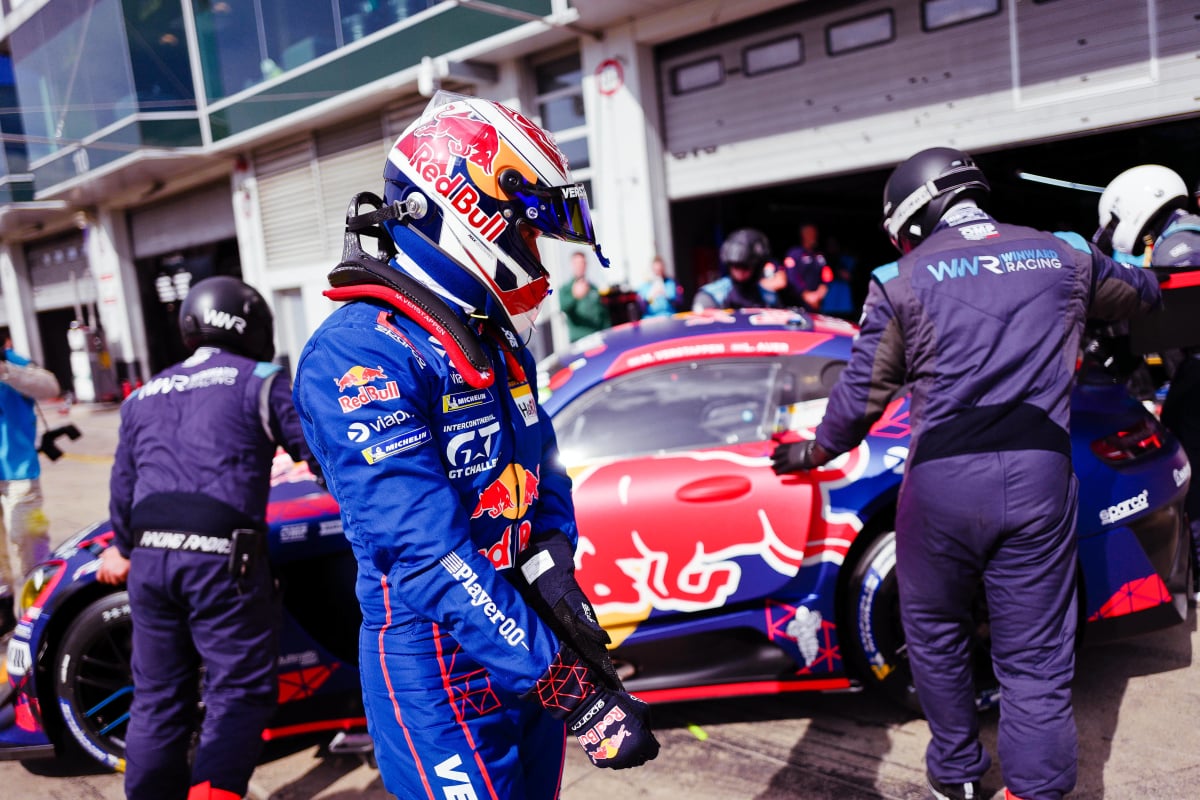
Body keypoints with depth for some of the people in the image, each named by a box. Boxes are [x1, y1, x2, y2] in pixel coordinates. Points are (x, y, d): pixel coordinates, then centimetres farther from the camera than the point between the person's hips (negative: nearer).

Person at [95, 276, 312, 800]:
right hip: (221, 557, -6)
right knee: (239, 695, 1)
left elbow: (123, 487, 22)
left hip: (149, 557, 6)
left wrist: (125, 549, 36)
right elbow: (317, 449, -3)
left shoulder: (142, 397, 20)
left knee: (157, 698, 17)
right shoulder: (257, 381, 2)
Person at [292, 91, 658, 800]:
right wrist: (566, 686, -27)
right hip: (440, 669, -8)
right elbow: (426, 550, -28)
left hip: (528, 651, 8)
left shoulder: (502, 343, 9)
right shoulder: (360, 352, -21)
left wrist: (551, 563, -11)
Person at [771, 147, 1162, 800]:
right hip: (1039, 475, 2)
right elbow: (1140, 295, 30)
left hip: (943, 480, -1)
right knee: (1036, 656, 10)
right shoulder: (1063, 256, 10)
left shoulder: (902, 281, 1)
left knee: (934, 634, 19)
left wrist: (815, 452, 21)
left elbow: (862, 392, 4)